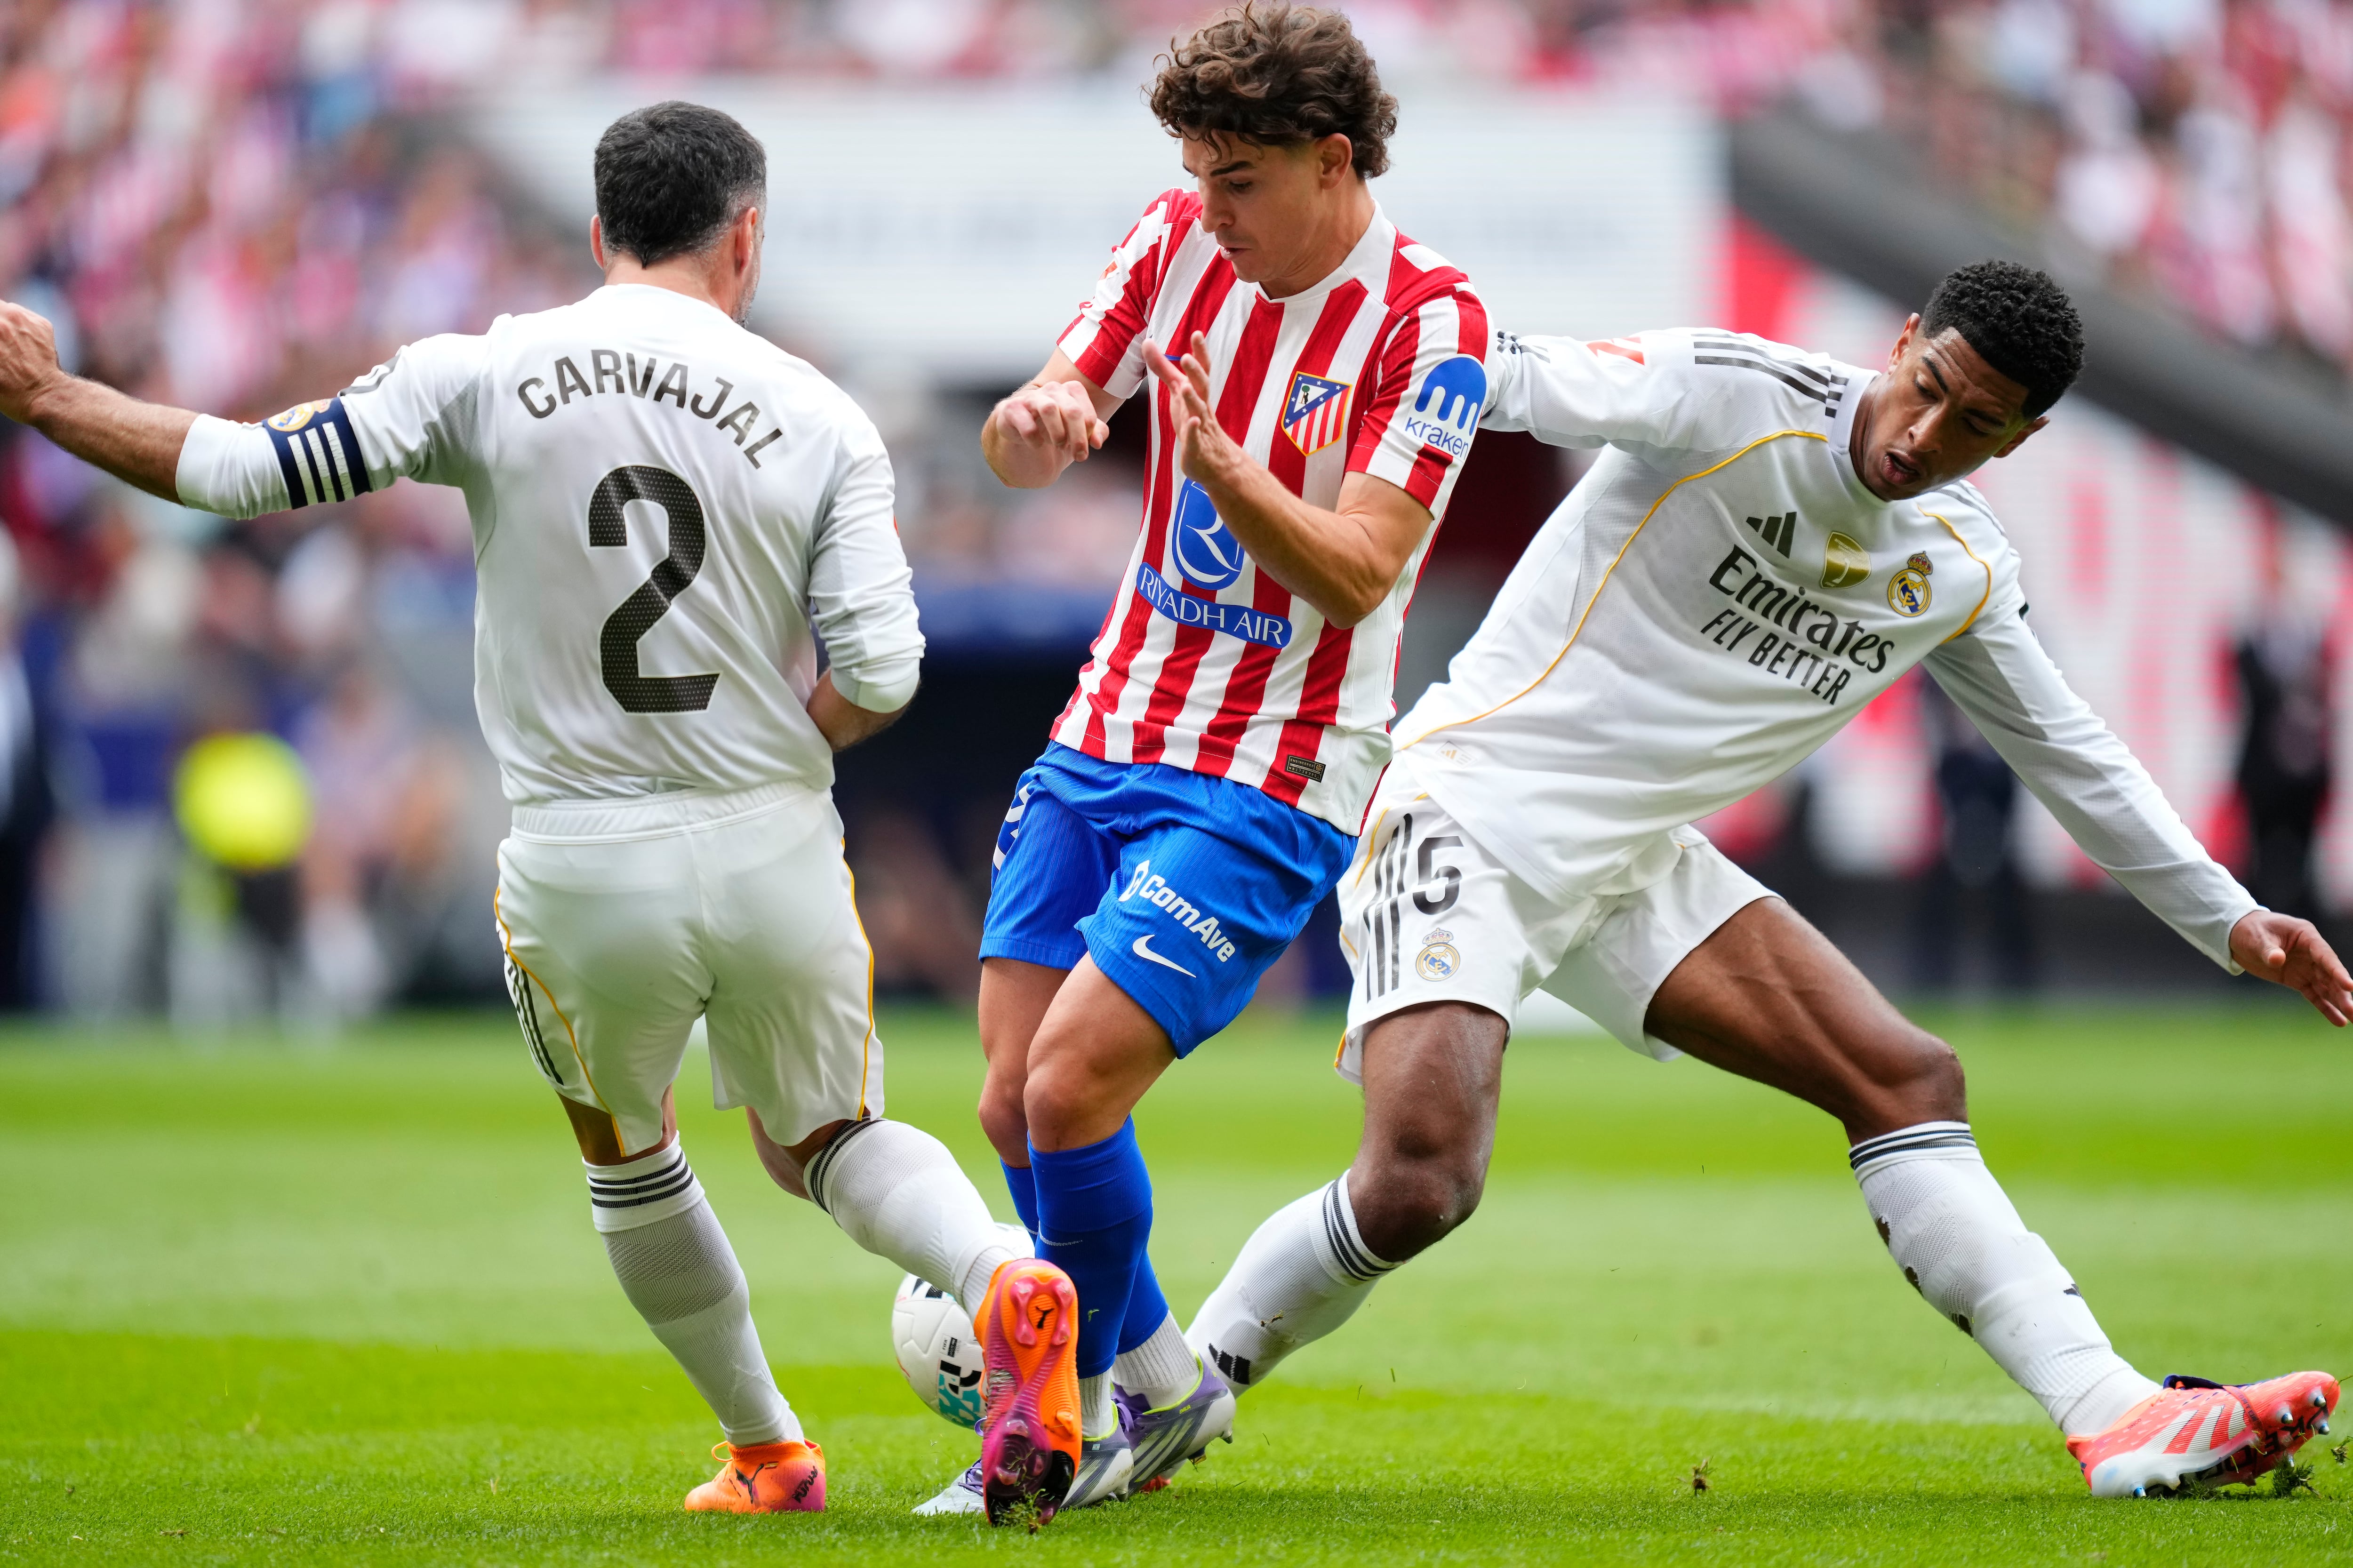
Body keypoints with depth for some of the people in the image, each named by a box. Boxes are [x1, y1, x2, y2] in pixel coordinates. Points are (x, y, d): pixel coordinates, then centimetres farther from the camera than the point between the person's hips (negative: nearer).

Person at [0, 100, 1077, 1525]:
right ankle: (1003, 1278, -7)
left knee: (626, 1162, 27)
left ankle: (766, 1453, 32)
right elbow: (880, 673, -10)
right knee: (826, 1142, 22)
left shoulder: (483, 376, -4)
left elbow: (246, 470, -4)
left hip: (580, 873, 0)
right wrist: (768, 752, 11)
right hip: (773, 858, 1)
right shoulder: (822, 420, -2)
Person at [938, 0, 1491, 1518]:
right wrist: (1038, 420, -21)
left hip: (1273, 785, -6)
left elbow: (1356, 575, -20)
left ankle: (1073, 1422, 5)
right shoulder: (1181, 242, 3)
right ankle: (1162, 1384, 25)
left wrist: (1233, 478, -38)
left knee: (1071, 1087, -16)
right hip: (1104, 738, 6)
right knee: (1014, 1105, 3)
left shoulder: (1430, 324, -14)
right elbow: (1024, 445, 3)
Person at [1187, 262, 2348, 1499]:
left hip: (1635, 867, 7)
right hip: (1472, 802, -7)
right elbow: (1518, 382, -20)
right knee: (1418, 1183, -25)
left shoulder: (1962, 572, 6)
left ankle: (2118, 1421, -4)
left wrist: (2230, 922, 21)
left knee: (1907, 1080, -3)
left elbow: (2071, 755, 21)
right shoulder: (1731, 398, -15)